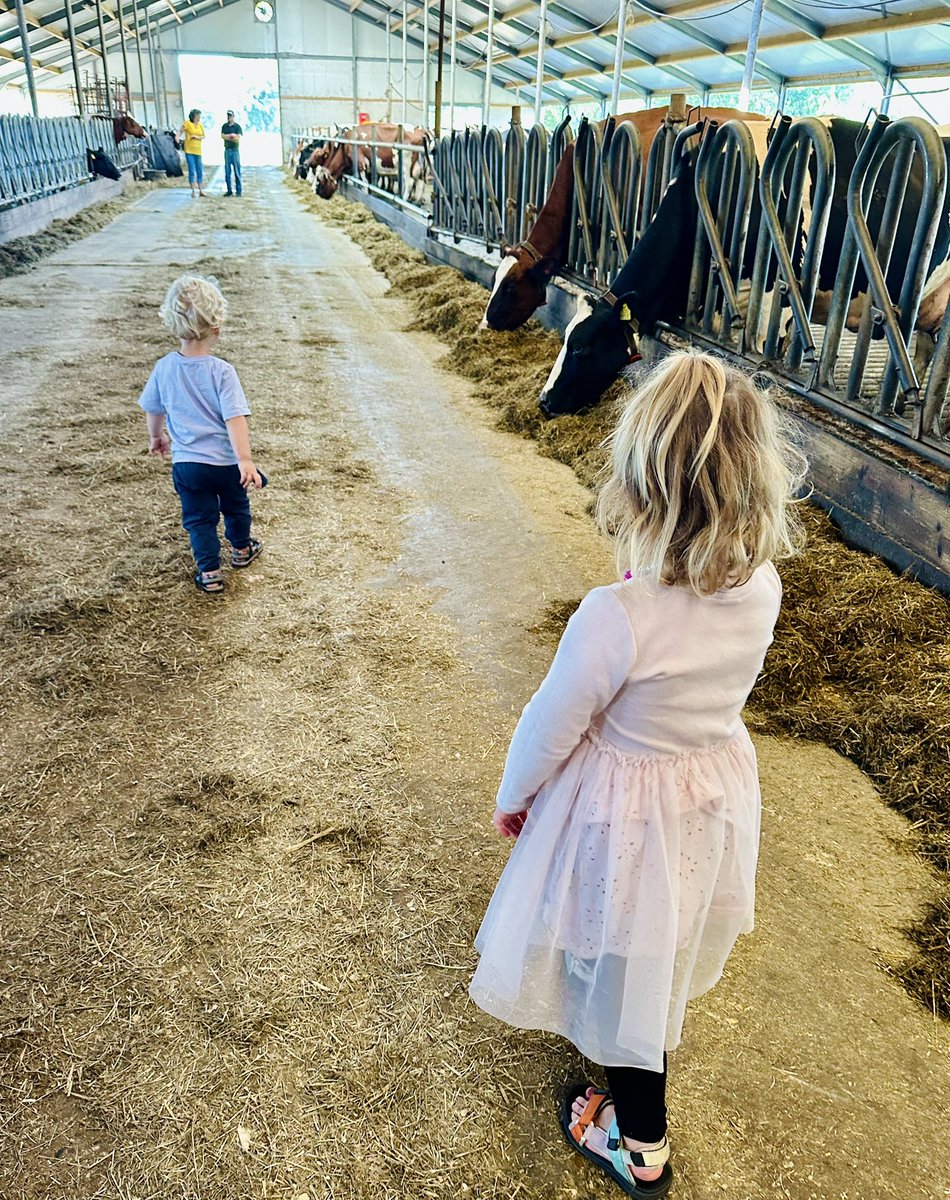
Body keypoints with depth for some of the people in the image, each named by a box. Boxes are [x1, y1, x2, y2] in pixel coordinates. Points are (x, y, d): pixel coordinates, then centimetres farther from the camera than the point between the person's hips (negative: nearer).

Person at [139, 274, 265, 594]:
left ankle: (209, 573, 14)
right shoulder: (222, 371, -18)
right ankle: (242, 549, 45)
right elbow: (234, 418, -24)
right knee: (236, 507, 24)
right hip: (226, 460, -2)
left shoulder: (164, 368, -6)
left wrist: (156, 437, 26)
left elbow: (153, 409, 8)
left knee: (199, 519, 14)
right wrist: (245, 460, -26)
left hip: (186, 462, 2)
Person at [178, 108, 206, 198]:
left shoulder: (200, 125, 9)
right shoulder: (187, 123, -4)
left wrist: (197, 137, -8)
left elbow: (203, 136, 10)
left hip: (198, 150, 5)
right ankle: (193, 191, -1)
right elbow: (180, 131, -8)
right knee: (192, 171, -5)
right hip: (189, 150, -5)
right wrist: (177, 137, -27)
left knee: (199, 171, 8)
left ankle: (200, 190, 15)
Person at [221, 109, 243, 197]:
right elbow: (223, 136, -1)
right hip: (227, 150, 4)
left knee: (237, 171, -4)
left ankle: (238, 190, -1)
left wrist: (227, 137, -8)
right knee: (227, 171, 2)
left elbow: (238, 139, -9)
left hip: (235, 150, -3)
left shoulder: (237, 126, 0)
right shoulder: (224, 126, 12)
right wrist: (231, 135, -10)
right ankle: (229, 190, 6)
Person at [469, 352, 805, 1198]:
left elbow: (552, 726, -20)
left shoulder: (615, 618, -36)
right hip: (720, 786, 7)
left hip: (628, 805, -6)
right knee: (658, 953, 32)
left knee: (626, 969, 18)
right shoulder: (762, 586, -17)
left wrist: (514, 796, -1)